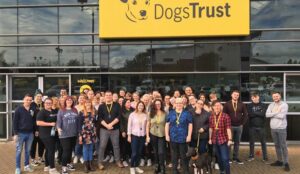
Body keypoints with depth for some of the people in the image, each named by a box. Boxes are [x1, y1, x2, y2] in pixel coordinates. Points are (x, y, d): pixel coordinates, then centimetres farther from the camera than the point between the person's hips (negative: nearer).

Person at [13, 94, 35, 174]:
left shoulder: (32, 110, 4)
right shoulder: (19, 109, -5)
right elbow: (15, 122, -7)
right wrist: (15, 133, -11)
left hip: (30, 133, 3)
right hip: (21, 133, -3)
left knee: (28, 151, 12)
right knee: (19, 151, 4)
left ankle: (27, 166, 24)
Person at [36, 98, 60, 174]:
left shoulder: (53, 112, 14)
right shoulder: (42, 112, -10)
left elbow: (55, 120, 30)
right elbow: (38, 122, -21)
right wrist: (50, 124, -22)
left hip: (52, 133, 8)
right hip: (46, 134, -8)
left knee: (48, 150, 15)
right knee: (51, 150, -9)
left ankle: (47, 166, 26)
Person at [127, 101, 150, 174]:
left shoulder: (145, 115, 0)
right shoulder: (132, 114, -5)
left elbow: (147, 126, 3)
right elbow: (129, 125, -2)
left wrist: (148, 136, 3)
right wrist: (129, 135, -4)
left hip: (142, 136, 3)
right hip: (134, 135, -3)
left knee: (139, 153, 10)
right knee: (134, 153, -4)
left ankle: (136, 166, 25)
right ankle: (132, 167, 15)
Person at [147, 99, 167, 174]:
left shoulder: (165, 113, -4)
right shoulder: (151, 114, 1)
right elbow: (148, 125, 4)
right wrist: (147, 135, -1)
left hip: (162, 135, -2)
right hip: (153, 135, 3)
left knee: (161, 152, -6)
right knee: (155, 152, 13)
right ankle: (157, 167, 27)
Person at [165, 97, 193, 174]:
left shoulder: (187, 113, 1)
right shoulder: (171, 113, 6)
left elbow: (190, 125, -2)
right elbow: (167, 124, 6)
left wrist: (189, 136, -8)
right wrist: (167, 135, 0)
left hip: (183, 138, -2)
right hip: (173, 138, 2)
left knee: (184, 155, 4)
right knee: (174, 155, 12)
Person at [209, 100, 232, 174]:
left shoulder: (225, 116, -12)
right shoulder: (211, 117, 4)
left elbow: (228, 128, -14)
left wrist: (230, 139, -18)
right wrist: (210, 138, 13)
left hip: (223, 140, -5)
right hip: (215, 140, 5)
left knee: (225, 159, -6)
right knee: (219, 158, 17)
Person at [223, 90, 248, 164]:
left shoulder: (242, 105, 4)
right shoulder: (227, 104, -3)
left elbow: (245, 114, 7)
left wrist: (243, 123, 1)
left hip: (239, 126, 3)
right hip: (230, 126, -2)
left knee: (237, 142, 9)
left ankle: (235, 157, 18)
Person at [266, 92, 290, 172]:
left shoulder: (284, 105, -7)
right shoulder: (271, 105, 7)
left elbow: (282, 116, -18)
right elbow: (267, 115, -5)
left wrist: (272, 114, -8)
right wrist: (276, 112, -14)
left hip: (281, 128, -5)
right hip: (273, 128, 5)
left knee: (283, 146, -3)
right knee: (277, 145, 13)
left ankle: (286, 163, 2)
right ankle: (279, 161, 22)